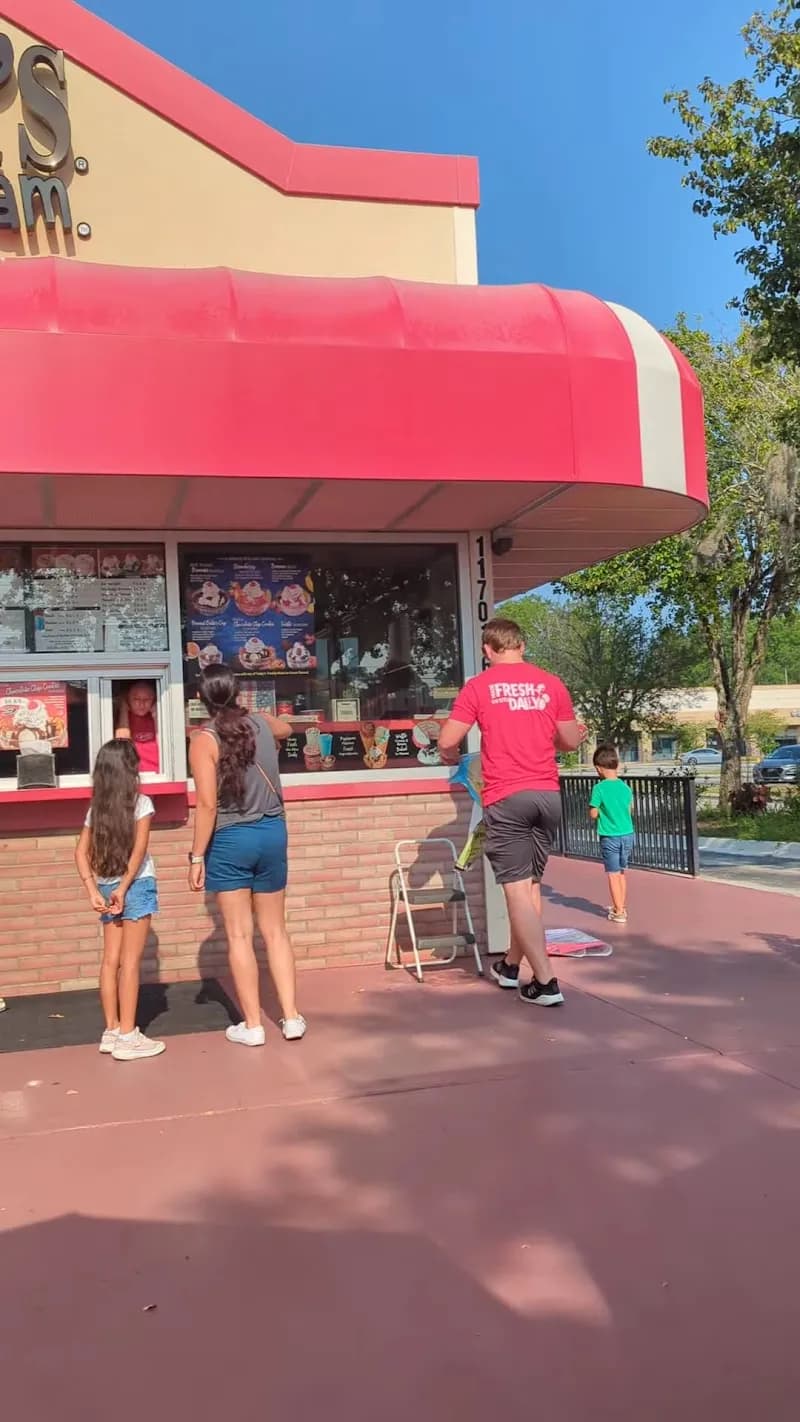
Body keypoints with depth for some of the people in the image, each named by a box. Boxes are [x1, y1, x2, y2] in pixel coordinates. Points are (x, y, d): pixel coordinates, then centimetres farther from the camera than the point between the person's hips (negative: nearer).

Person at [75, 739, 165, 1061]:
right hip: (135, 886, -5)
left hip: (106, 887, 5)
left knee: (111, 960, 11)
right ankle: (127, 1036, 1)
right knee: (130, 961, -2)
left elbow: (81, 853, 3)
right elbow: (139, 849, -15)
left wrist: (94, 891, -2)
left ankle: (111, 1031, 18)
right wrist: (124, 889, -13)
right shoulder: (141, 803, -7)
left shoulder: (96, 808, 8)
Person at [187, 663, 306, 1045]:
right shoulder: (261, 723, 3)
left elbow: (207, 805, -16)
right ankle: (291, 1017, 16)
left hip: (230, 840, -4)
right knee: (275, 930, 14)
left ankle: (252, 1025, 12)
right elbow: (286, 728, 30)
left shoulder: (204, 740, -11)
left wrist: (197, 857, -10)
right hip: (272, 833, 4)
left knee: (239, 935, 5)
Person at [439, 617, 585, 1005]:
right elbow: (571, 741, 14)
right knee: (531, 883, 16)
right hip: (548, 794, 5)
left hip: (506, 797, -4)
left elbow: (447, 743, -3)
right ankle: (510, 965, 31)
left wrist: (451, 756, 20)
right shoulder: (551, 684, 6)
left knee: (517, 889, -1)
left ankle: (546, 983, -5)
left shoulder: (479, 686, -3)